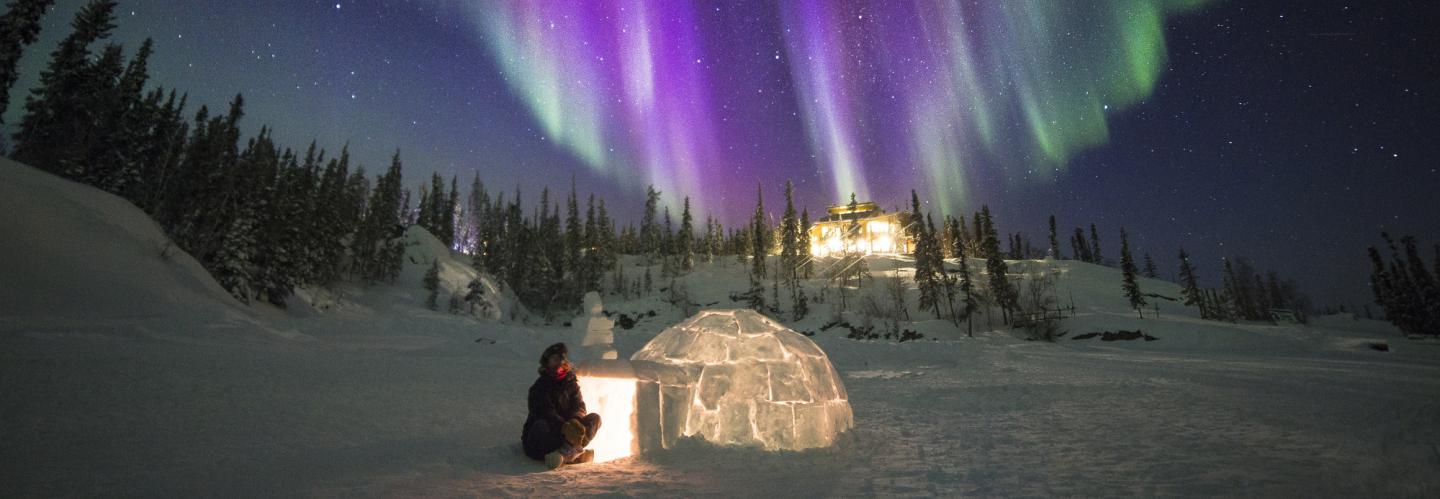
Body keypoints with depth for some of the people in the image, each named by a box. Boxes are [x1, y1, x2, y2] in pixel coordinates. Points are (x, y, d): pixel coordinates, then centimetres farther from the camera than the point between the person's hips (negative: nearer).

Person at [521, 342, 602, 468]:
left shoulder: (571, 382, 8)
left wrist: (575, 421, -27)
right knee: (542, 425, -38)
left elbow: (579, 406, -3)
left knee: (595, 418, -17)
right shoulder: (540, 386, -7)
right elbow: (546, 412, -22)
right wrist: (565, 426, -40)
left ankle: (567, 450, -40)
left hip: (563, 432, 4)